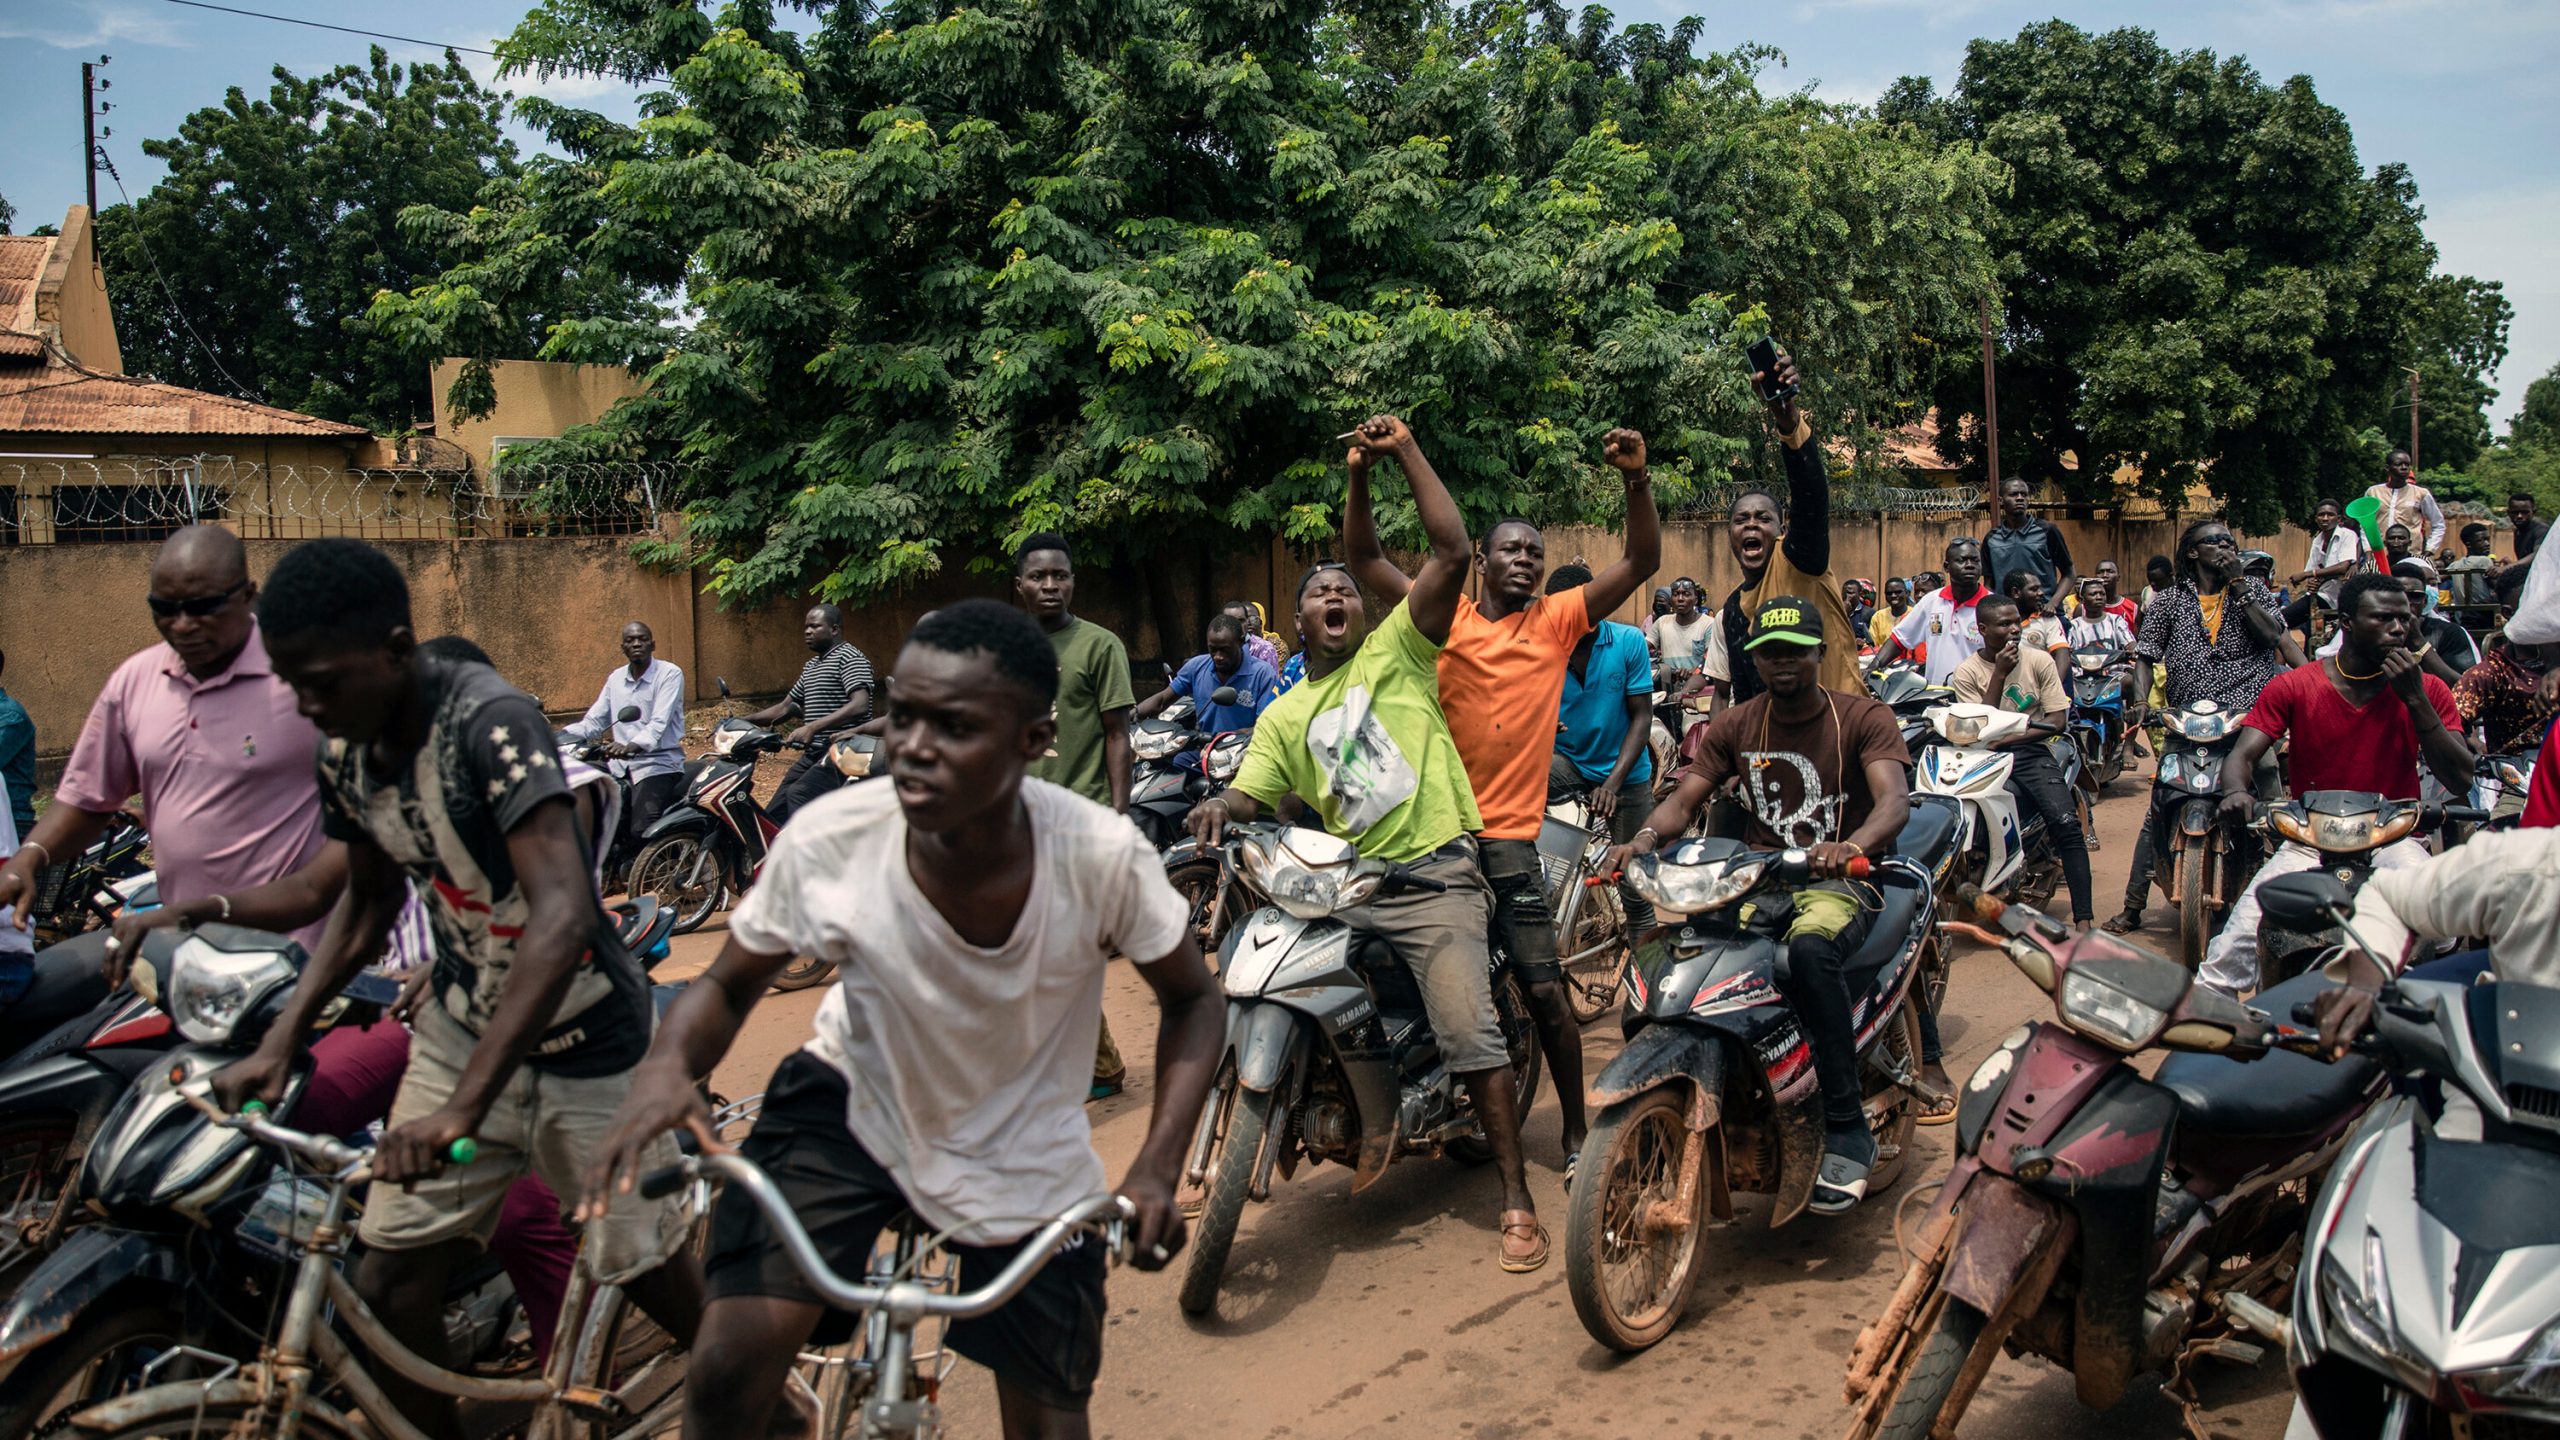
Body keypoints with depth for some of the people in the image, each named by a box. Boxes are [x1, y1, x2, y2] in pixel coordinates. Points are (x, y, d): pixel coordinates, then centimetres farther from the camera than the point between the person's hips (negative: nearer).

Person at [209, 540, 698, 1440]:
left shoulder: (487, 721, -27)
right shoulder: (345, 754, -4)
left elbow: (561, 914, -37)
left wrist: (465, 1104, -41)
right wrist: (281, 1038, 1)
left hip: (581, 1038, -6)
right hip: (460, 1021, 6)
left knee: (647, 1270, 6)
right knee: (388, 1282, 2)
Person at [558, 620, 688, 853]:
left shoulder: (670, 674, -4)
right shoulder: (616, 678, 15)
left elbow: (659, 723, -18)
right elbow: (593, 722, 11)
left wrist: (631, 746, -36)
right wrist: (563, 735, -9)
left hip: (658, 763, -6)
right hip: (620, 766, 6)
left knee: (640, 832, -24)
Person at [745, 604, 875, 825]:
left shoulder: (850, 658, -7)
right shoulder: (811, 666, 22)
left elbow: (860, 705, -23)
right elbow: (785, 707, 27)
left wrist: (812, 728, -30)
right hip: (812, 755, 10)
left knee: (798, 795, -30)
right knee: (773, 815, 5)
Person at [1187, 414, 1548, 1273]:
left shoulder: (1397, 649, 7)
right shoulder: (1284, 717, 18)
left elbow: (1451, 551, -4)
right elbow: (1250, 792, 6)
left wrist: (1404, 451, -6)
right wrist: (1216, 808, -18)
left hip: (1433, 875, -5)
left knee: (1468, 1032, -17)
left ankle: (1517, 1200, -6)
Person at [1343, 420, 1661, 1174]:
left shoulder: (1557, 620, 6)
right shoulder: (1444, 616, 7)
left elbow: (1642, 562, 1)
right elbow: (1364, 557, 2)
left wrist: (1637, 480, -12)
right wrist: (1360, 476, -11)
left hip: (1507, 835, -1)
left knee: (1544, 989, -3)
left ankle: (1576, 1133, 11)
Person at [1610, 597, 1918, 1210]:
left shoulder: (1864, 717, -1)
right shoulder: (1735, 726, 11)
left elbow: (1895, 800, -17)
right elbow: (1683, 799, 3)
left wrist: (1852, 846, -41)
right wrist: (1643, 838, -22)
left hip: (1839, 881, -4)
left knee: (1810, 950, -39)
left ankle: (1848, 1131, -29)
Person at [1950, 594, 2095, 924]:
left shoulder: (2039, 660, 7)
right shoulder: (1967, 672, 4)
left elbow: (2058, 719, 2)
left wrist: (2011, 736, -13)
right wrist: (2000, 674, -10)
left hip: (2032, 751, 1)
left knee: (2066, 822, -22)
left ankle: (2083, 917, -21)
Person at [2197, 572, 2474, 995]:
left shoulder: (2428, 691, 3)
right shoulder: (2294, 686, -1)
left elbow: (2460, 781, -5)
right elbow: (2241, 756, -7)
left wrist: (2415, 699, -13)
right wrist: (2236, 792, -32)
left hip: (2393, 839, 1)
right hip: (2308, 842, -1)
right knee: (2239, 940, -19)